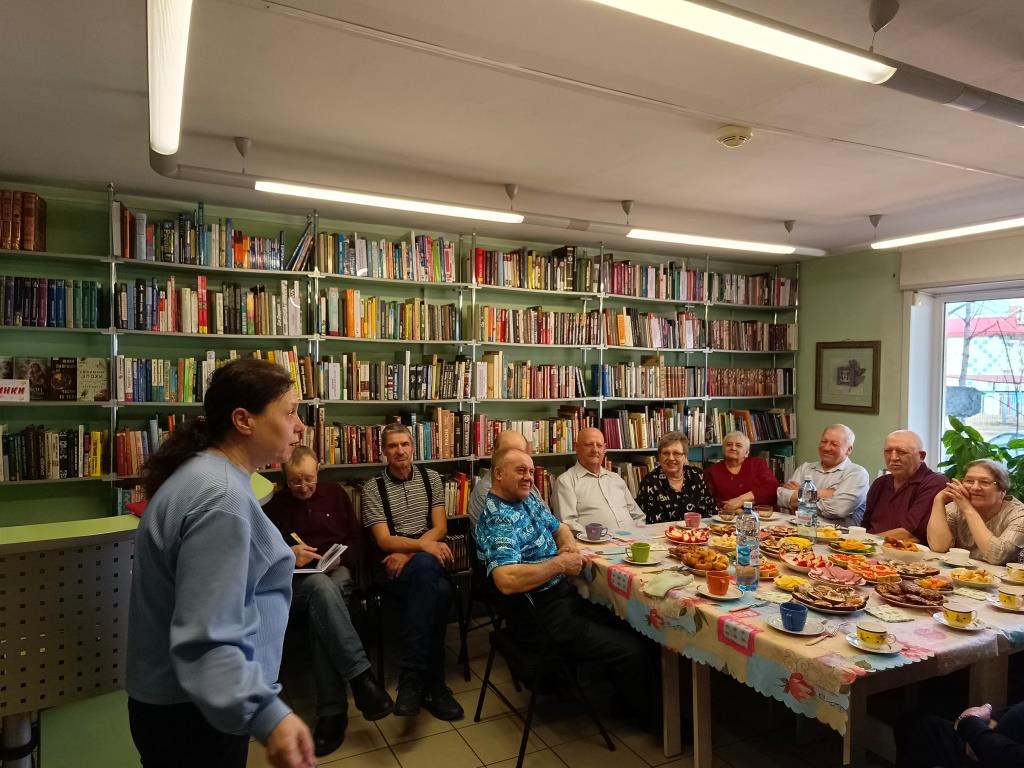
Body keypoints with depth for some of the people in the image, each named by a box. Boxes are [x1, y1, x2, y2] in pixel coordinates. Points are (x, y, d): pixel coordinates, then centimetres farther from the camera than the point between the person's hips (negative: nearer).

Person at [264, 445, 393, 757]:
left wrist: (340, 558, -7)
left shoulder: (335, 494, 12)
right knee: (320, 586, -39)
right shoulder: (273, 506, 8)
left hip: (336, 571, 1)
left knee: (321, 608, -36)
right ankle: (362, 677, -45)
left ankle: (332, 711, -35)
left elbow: (355, 540, 15)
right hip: (293, 580, -1)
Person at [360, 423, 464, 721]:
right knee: (438, 591, -35)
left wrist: (408, 554, -13)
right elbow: (384, 540, -5)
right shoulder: (373, 488, 3)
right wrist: (422, 544, -23)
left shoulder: (431, 478, 10)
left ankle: (411, 677, -29)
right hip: (395, 565, -2)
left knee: (424, 567, -37)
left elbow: (440, 528, 3)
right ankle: (433, 684, -27)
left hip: (430, 558, 2)